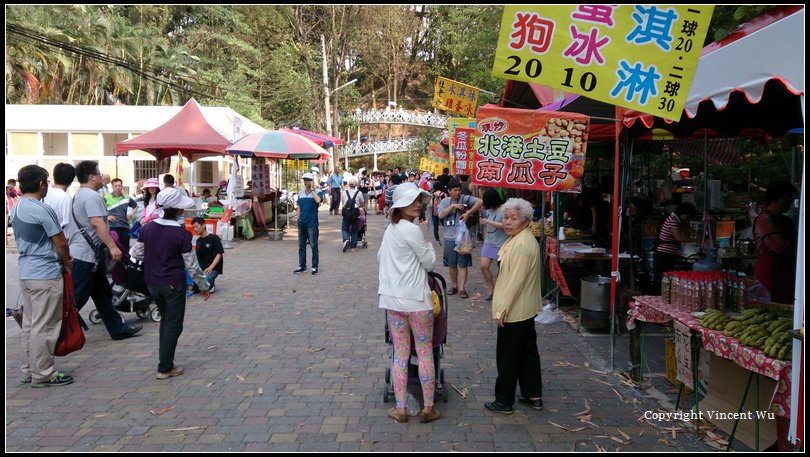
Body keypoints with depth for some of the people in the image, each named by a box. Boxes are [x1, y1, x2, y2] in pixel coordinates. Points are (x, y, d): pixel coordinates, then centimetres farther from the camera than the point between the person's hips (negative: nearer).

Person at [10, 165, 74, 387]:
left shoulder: (16, 208, 11)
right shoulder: (42, 210, -17)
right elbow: (61, 243, -13)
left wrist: (60, 259, 14)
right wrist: (67, 263, 6)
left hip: (25, 273, 9)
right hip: (46, 275, -9)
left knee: (29, 324, 15)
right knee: (44, 327, -2)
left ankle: (29, 370, 22)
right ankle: (42, 374, 5)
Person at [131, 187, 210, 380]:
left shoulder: (147, 228, -3)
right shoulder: (182, 234, -17)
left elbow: (136, 253, 5)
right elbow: (191, 264, -11)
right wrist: (203, 285, 1)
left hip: (152, 283, 6)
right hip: (173, 284, -6)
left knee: (166, 320, 22)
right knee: (173, 325, 5)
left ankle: (165, 360, 27)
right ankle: (165, 368, 8)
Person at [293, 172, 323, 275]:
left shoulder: (317, 192, -4)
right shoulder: (301, 193, 11)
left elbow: (318, 200, -26)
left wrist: (312, 189, -17)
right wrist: (299, 217, 9)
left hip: (312, 223, -5)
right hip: (301, 223, 6)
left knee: (313, 245, 0)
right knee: (301, 245, 11)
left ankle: (315, 267, 8)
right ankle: (302, 266, 20)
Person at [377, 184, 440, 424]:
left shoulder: (390, 229, 10)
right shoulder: (412, 230, -13)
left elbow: (379, 257, 22)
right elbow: (429, 262, -6)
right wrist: (428, 245, 11)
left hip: (392, 298, 7)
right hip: (415, 298, -7)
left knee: (400, 354, 10)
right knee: (425, 352, 6)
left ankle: (401, 408, 14)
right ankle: (428, 408, 13)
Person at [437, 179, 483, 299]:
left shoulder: (465, 199, -2)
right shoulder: (445, 201, 6)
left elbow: (480, 202, -14)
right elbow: (441, 215, -7)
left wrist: (468, 213, -21)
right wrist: (453, 206, -15)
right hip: (450, 237, 2)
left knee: (463, 264, 0)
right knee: (452, 264, 12)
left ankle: (462, 288, 3)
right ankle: (454, 285, 27)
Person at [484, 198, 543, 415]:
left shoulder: (521, 244, -23)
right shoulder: (524, 239, 11)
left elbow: (516, 280, -25)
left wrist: (502, 309, -20)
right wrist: (503, 306, 21)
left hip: (514, 311, -10)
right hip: (527, 308, 10)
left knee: (507, 356, 1)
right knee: (528, 350, 17)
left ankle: (504, 402, 12)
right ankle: (533, 396, 29)